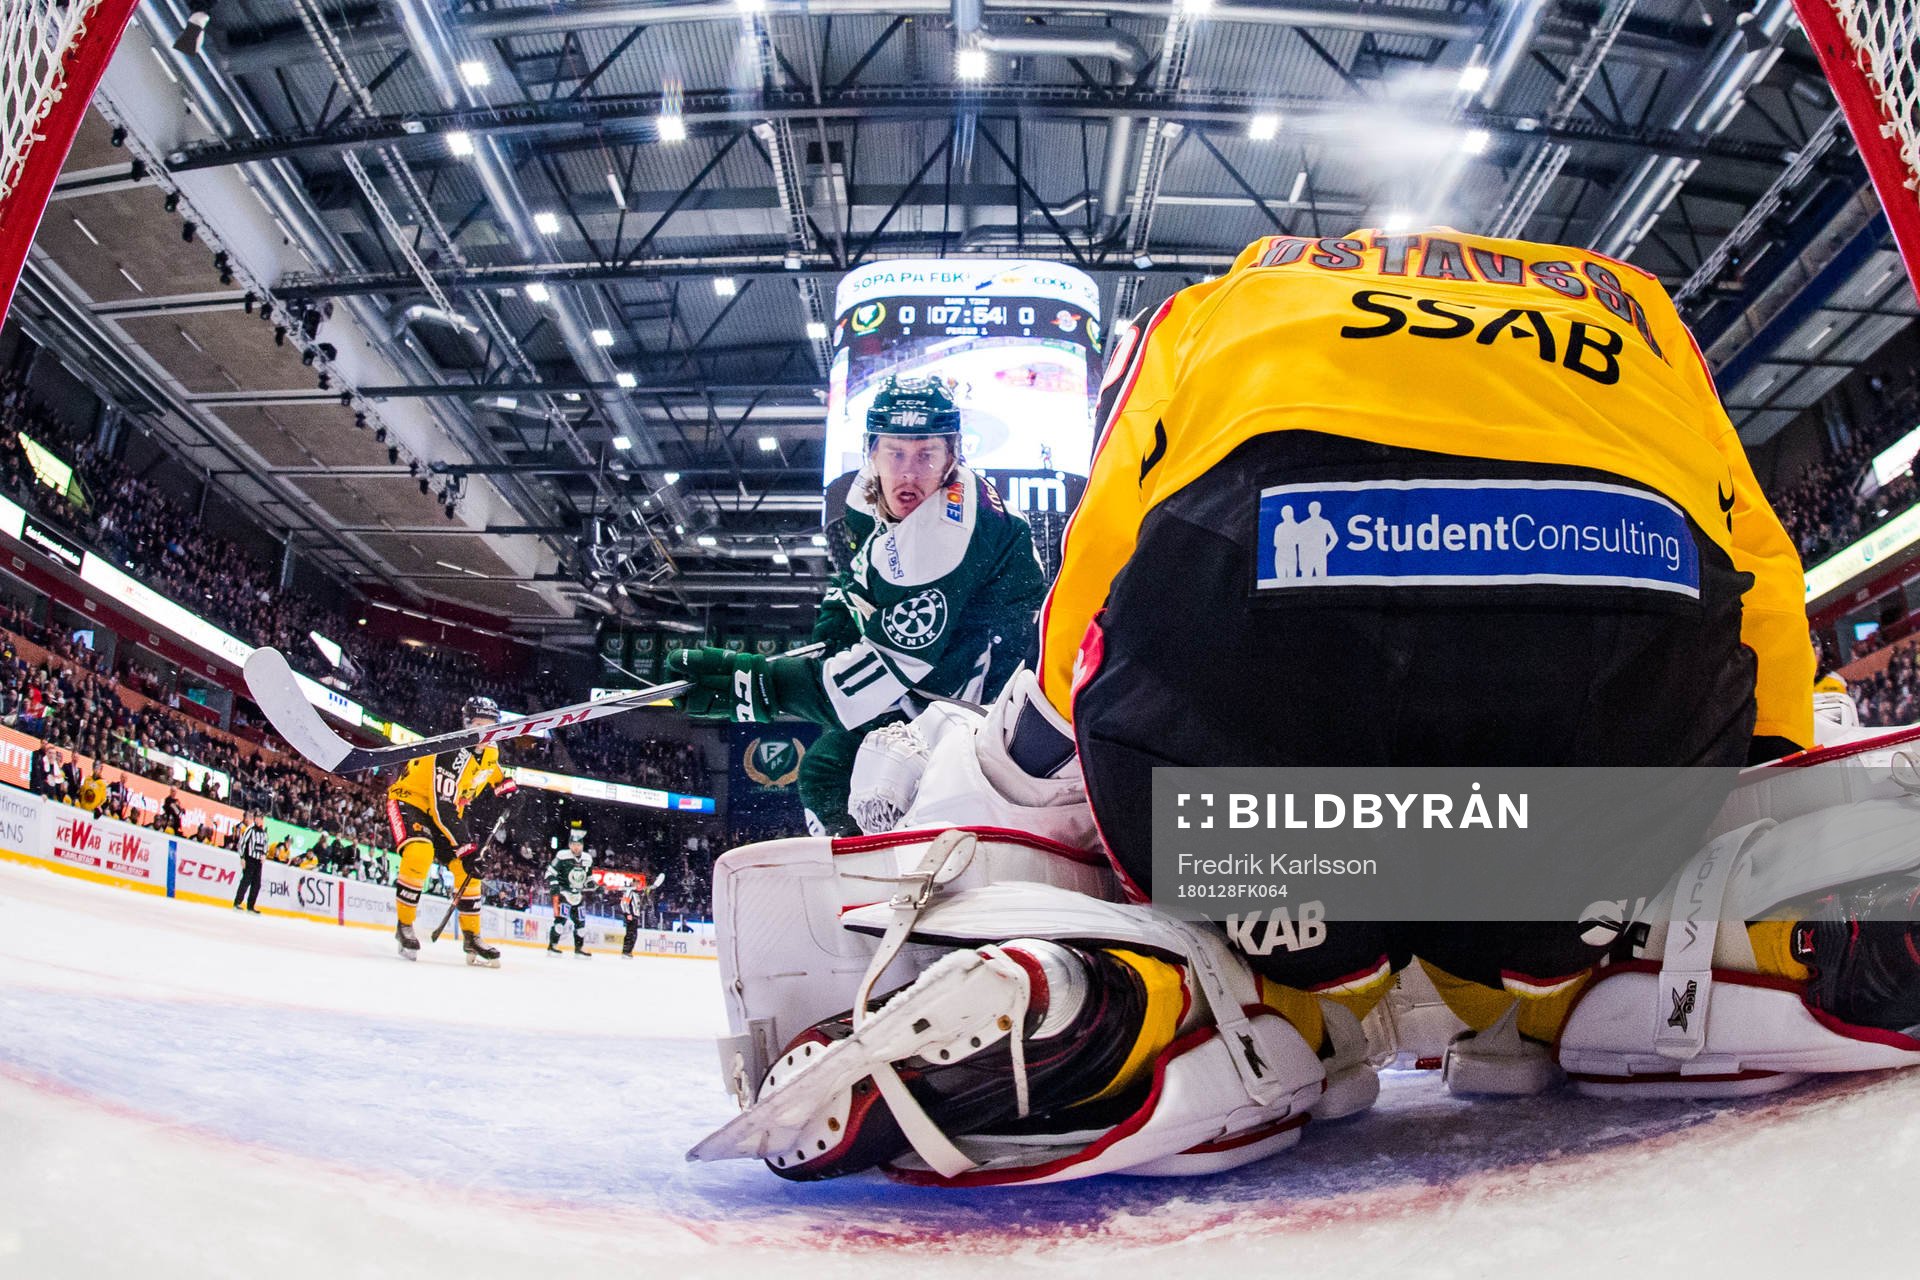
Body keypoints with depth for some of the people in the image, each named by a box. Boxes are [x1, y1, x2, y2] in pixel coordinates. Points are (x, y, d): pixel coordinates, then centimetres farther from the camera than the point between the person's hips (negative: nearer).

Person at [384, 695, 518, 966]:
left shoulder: (490, 753, -3)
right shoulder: (455, 754, -30)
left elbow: (497, 782, 19)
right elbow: (443, 808, -32)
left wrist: (505, 788, -4)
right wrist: (465, 848, -30)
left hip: (446, 809, 9)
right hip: (408, 799, -9)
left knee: (468, 869, 2)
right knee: (420, 853, -33)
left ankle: (471, 937, 11)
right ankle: (404, 926, -18)